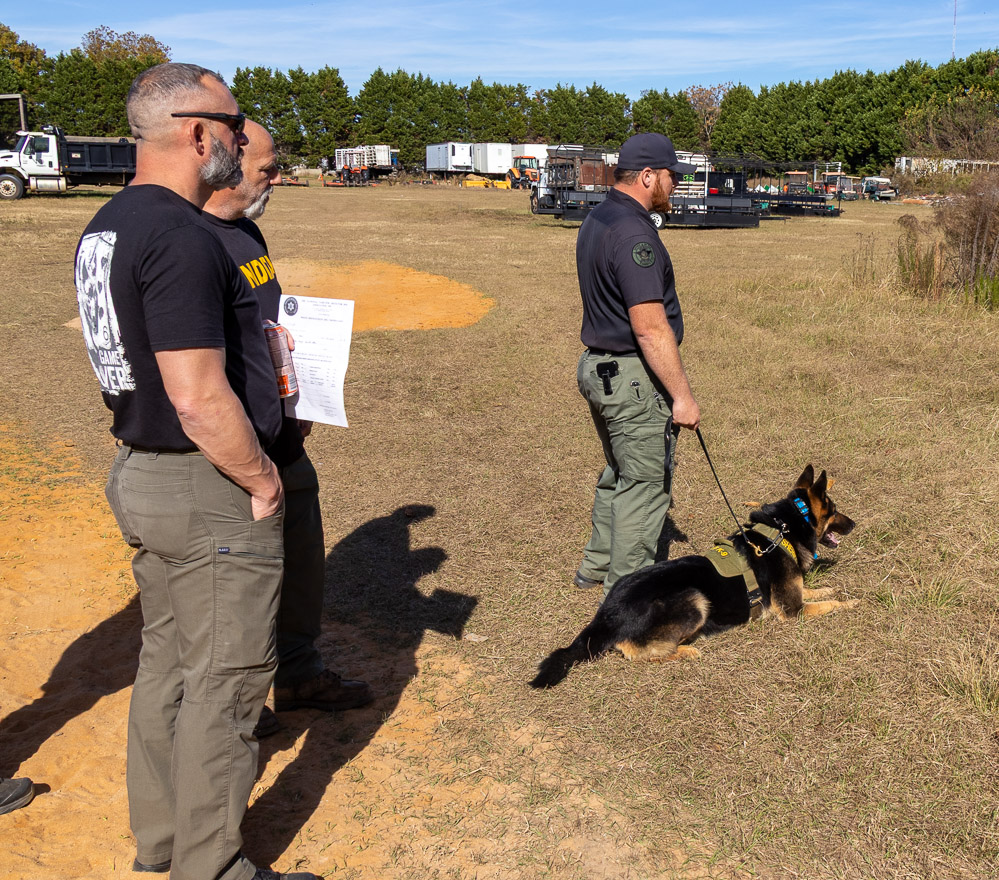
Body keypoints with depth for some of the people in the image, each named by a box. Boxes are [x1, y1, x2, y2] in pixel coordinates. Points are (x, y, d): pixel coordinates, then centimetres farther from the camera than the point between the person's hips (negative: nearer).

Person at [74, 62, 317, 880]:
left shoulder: (108, 226, 10)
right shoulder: (182, 237, -22)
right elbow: (199, 398, -27)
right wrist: (263, 480, -14)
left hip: (140, 474, 10)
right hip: (208, 488, -10)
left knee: (167, 665, 20)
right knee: (224, 684, 4)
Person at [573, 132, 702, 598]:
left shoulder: (595, 220, 10)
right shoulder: (633, 233, -22)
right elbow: (650, 328, -25)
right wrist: (683, 395, -20)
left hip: (598, 366, 10)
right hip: (635, 377, -10)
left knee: (619, 473, 24)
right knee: (645, 484, 2)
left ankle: (598, 563, 37)